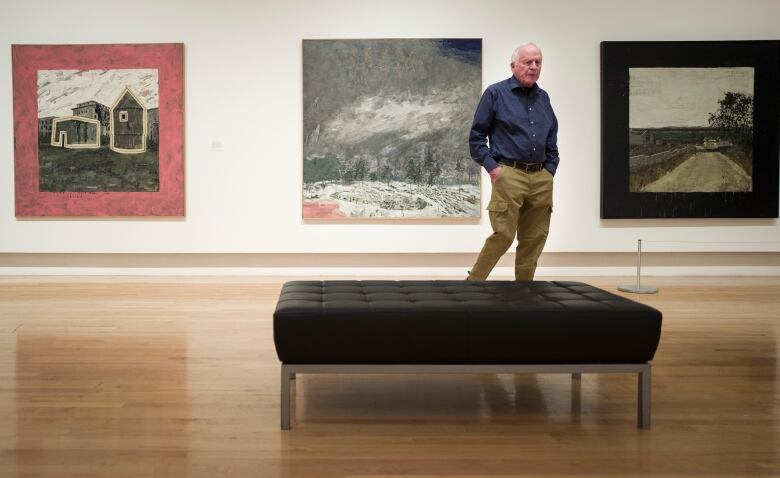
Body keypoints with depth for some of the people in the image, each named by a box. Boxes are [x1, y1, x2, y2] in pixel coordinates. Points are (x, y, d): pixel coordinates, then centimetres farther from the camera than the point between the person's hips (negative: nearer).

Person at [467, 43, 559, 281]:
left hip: (541, 178, 6)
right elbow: (476, 136, 0)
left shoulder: (543, 98, 16)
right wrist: (492, 167, -8)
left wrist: (550, 170, 12)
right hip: (509, 174, -6)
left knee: (534, 239, 6)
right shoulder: (496, 93, 0)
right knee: (503, 235, -9)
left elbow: (552, 140, 24)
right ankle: (473, 282, 6)